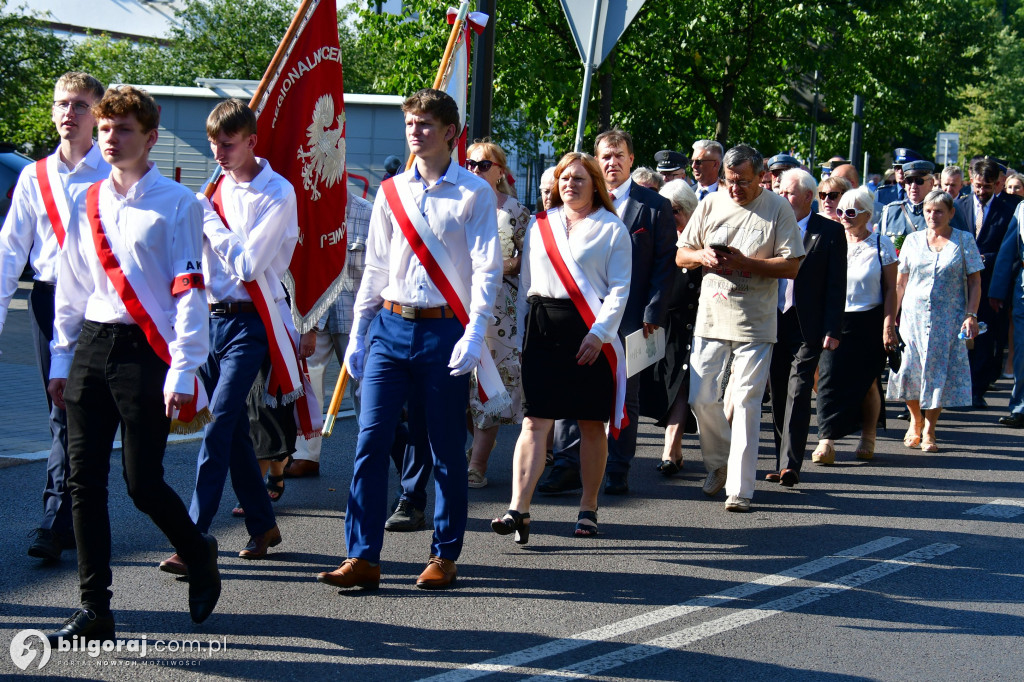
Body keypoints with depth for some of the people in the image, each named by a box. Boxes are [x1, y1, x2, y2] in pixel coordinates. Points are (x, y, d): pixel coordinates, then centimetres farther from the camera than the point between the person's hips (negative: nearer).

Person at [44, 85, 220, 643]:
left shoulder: (177, 204, -4)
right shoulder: (87, 205, 12)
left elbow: (189, 291, -8)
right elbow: (70, 288, 18)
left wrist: (183, 371, -13)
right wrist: (60, 358, 15)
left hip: (146, 351, -5)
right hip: (91, 345, 5)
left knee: (142, 481, -5)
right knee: (84, 477, 1)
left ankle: (198, 556, 26)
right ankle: (94, 609, 8)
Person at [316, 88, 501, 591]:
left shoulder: (474, 193, 0)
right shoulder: (391, 192, 11)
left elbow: (486, 269, -5)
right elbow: (375, 267, 16)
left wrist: (474, 335, -15)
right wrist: (358, 333, 12)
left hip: (444, 331, -4)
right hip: (390, 326, 4)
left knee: (446, 450, 3)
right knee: (371, 440, -4)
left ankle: (444, 556, 16)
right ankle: (362, 558, -1)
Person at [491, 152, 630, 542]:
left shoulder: (612, 228, 4)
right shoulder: (539, 225, 15)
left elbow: (620, 288, -1)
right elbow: (526, 280, 19)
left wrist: (599, 332, -13)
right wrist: (521, 330, 14)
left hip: (590, 332, -2)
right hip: (544, 327, 2)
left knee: (591, 423, 5)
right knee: (535, 422, -6)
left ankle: (588, 509, 17)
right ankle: (518, 510, -14)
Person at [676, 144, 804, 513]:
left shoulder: (778, 209, -2)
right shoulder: (710, 205, 8)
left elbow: (791, 266, -7)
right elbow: (681, 255, 13)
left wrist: (744, 262, -17)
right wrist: (702, 256, -9)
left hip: (756, 323, -3)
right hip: (711, 317, 4)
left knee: (746, 404, -3)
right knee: (701, 398, 2)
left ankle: (740, 488, 1)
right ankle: (719, 462, 27)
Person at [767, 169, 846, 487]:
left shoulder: (830, 232, -1)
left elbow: (837, 285, -3)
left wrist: (832, 330, -9)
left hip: (807, 327, -4)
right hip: (773, 322, 4)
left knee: (798, 393, -11)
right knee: (778, 396, 8)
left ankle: (790, 464, -13)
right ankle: (783, 460, 16)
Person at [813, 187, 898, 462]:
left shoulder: (881, 244, -2)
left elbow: (891, 289, 0)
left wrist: (888, 325, -8)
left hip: (870, 323, -2)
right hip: (835, 320, 2)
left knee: (867, 382, 7)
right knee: (830, 378, -9)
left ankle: (868, 438, 23)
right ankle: (826, 440, -10)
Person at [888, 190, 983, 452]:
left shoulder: (964, 241, 2)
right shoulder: (913, 240, 8)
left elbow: (974, 282, 1)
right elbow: (900, 283, 10)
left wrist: (971, 315, -9)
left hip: (948, 319, -2)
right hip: (913, 315, 2)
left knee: (939, 373, -2)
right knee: (909, 370, -1)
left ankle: (928, 431, 9)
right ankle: (915, 421, 24)